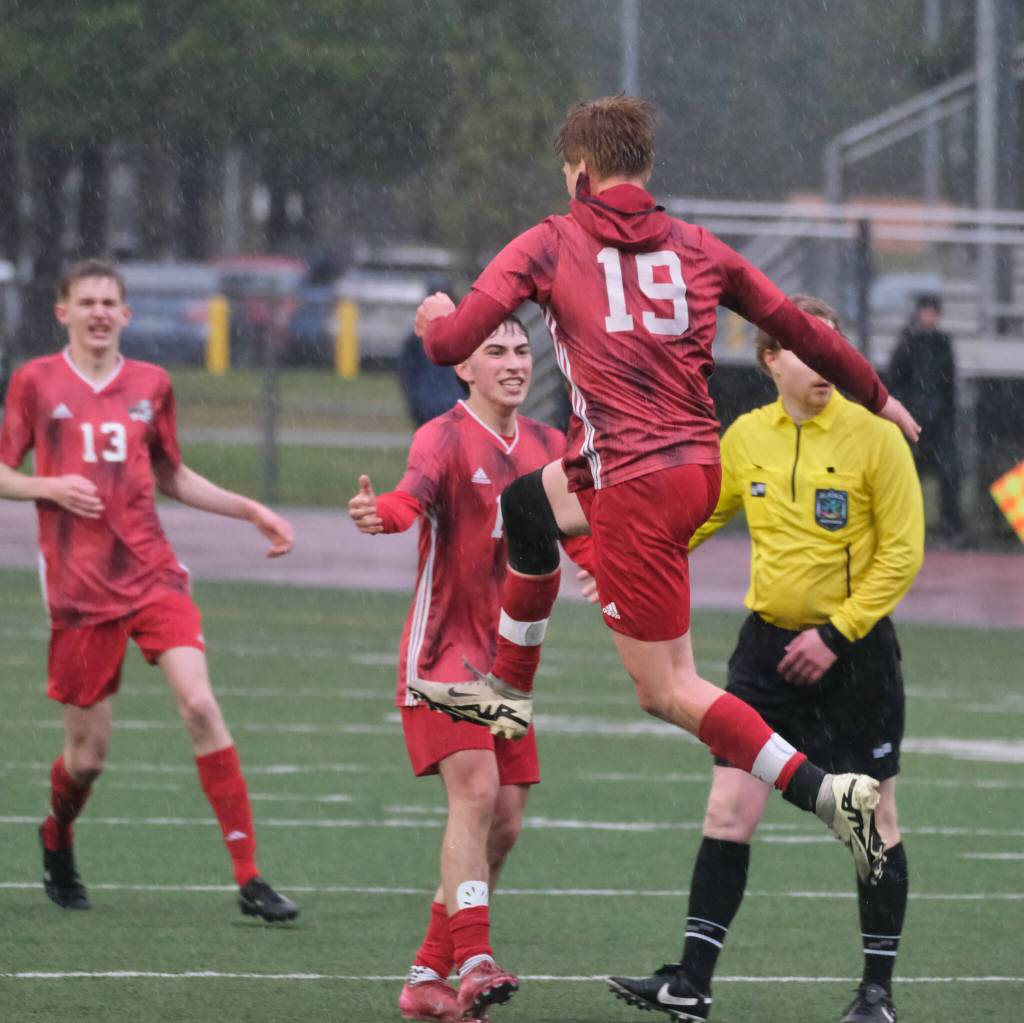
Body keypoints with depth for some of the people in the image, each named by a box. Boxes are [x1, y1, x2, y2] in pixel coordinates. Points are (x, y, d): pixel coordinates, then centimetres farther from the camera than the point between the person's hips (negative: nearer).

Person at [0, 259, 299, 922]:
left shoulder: (151, 385, 10)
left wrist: (251, 510, 14)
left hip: (152, 575, 2)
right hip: (79, 589, -2)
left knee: (200, 705, -17)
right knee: (88, 754, 1)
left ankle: (249, 878, -15)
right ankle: (57, 842, 37)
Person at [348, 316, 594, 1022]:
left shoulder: (548, 447, 10)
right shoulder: (446, 437, -10)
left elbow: (581, 540, 20)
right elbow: (415, 494, -31)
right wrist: (381, 514, -54)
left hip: (509, 658, 7)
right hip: (445, 646, -7)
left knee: (504, 824, 5)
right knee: (475, 791, -22)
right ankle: (474, 963, -28)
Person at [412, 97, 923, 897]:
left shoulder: (551, 245, -1)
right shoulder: (697, 249, 11)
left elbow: (450, 343, -5)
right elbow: (799, 329, 17)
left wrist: (437, 317, 20)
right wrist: (877, 396, 33)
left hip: (636, 486, -7)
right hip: (700, 466, 7)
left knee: (667, 691, -3)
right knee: (526, 504, 32)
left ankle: (829, 792, -18)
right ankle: (509, 691, 44)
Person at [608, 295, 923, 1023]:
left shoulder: (875, 437, -10)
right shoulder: (747, 437, 3)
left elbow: (903, 552, -11)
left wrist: (837, 634, -15)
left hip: (854, 648, -4)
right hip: (768, 643, 4)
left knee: (873, 822, 4)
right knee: (729, 811, -2)